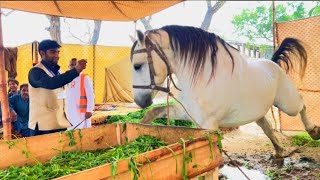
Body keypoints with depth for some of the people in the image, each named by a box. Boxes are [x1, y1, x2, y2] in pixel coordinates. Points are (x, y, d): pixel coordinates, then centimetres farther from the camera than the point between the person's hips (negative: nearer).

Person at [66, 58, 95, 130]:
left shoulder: (85, 78, -5)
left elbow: (90, 95, -9)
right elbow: (66, 97, 16)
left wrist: (89, 110, -14)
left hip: (82, 112, -6)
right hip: (70, 113, 6)